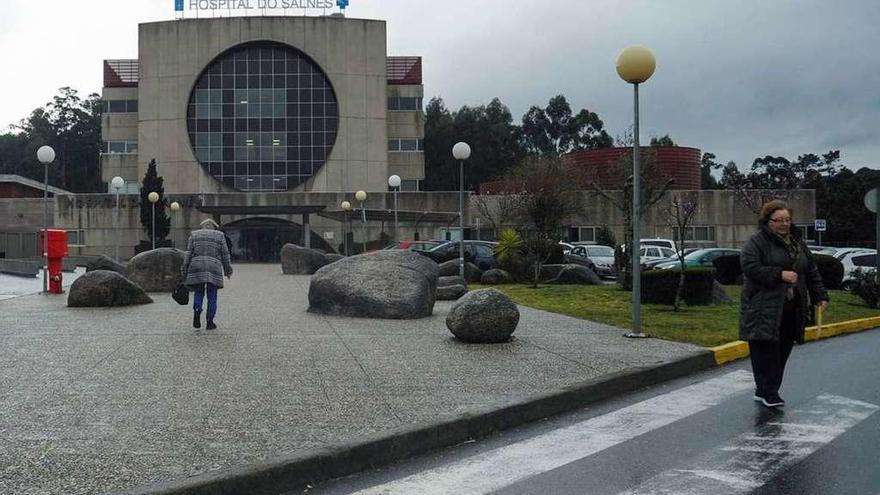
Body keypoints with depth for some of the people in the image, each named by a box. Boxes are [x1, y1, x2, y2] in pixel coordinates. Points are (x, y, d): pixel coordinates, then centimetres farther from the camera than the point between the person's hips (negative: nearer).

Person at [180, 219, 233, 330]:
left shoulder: (194, 235, 13)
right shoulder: (219, 235, 11)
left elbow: (188, 254, 5)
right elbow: (225, 255, 8)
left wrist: (184, 271, 6)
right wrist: (228, 270, 16)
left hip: (197, 268, 1)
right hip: (214, 269, -1)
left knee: (198, 293, 12)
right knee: (212, 296, 6)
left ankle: (197, 311, -14)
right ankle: (210, 322, 3)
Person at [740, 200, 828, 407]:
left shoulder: (797, 242, 17)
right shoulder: (757, 241, -5)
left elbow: (811, 272, 21)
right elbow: (750, 267, -17)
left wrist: (820, 296, 12)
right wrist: (780, 274, -19)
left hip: (791, 310, 7)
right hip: (764, 309, -7)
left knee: (782, 351, 8)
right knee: (766, 351, -8)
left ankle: (765, 391, 17)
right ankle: (767, 392, -1)